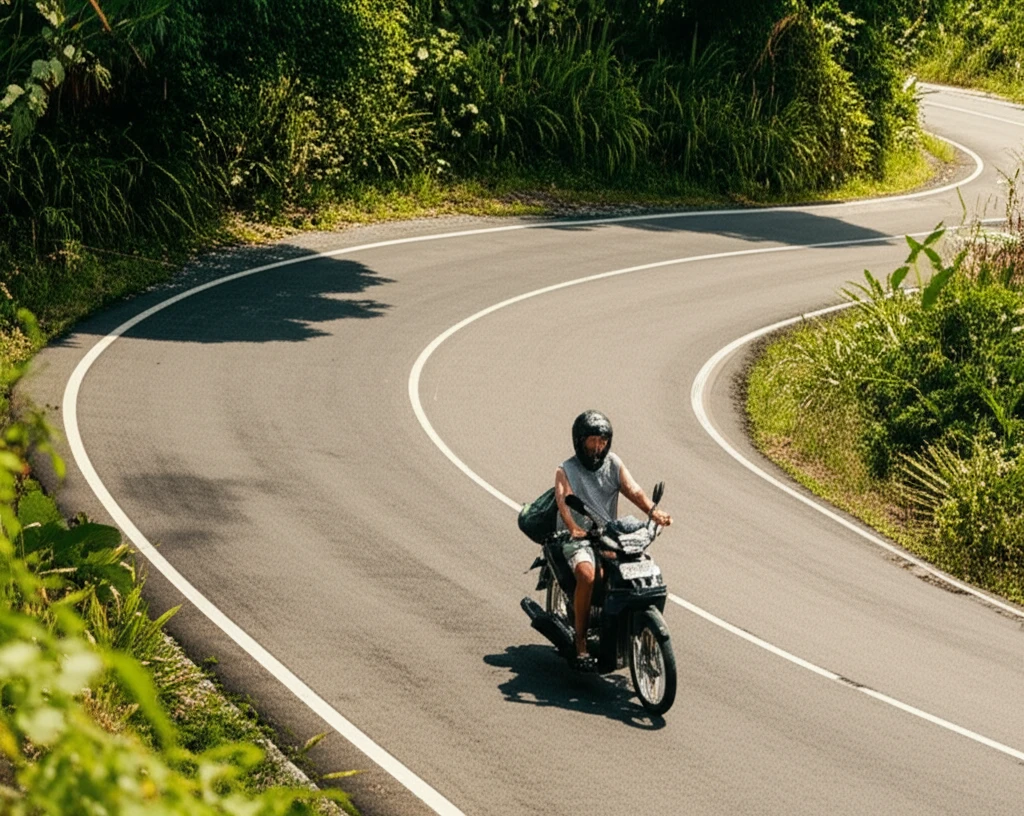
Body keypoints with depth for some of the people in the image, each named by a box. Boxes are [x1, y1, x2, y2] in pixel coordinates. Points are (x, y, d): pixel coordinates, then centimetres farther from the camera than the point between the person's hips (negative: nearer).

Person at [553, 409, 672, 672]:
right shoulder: (566, 471, -1)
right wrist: (574, 529, -40)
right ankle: (581, 644, -25)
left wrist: (653, 512, -24)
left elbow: (633, 490, -3)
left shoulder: (613, 463, 11)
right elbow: (564, 501, -19)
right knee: (587, 574, -34)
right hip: (578, 540, -4)